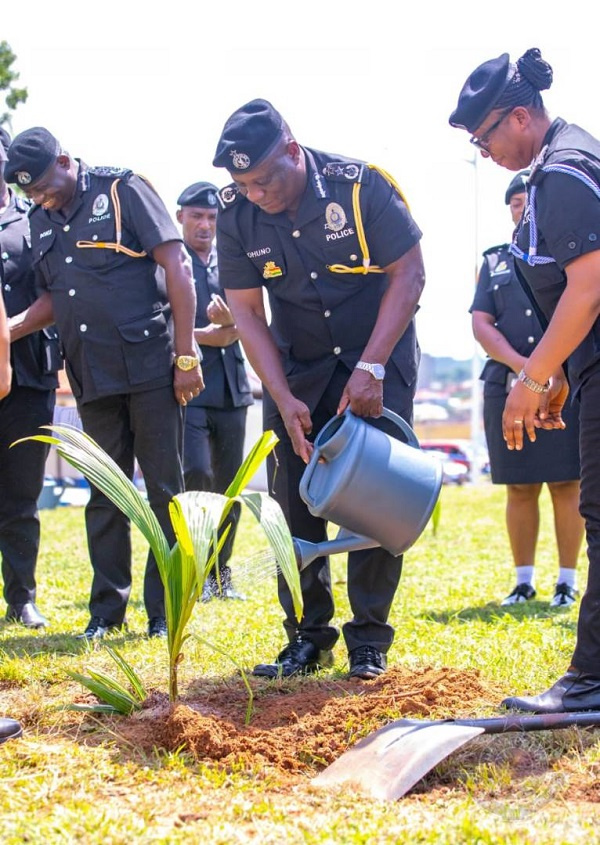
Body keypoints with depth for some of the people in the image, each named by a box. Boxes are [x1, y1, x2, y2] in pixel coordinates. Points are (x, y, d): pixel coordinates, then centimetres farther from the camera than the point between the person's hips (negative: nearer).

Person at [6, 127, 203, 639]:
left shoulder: (123, 191, -5)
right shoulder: (41, 221, 13)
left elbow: (176, 266, -8)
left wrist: (186, 355, -12)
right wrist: (11, 329, 1)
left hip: (150, 368, -6)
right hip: (93, 376, 6)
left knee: (164, 490, 0)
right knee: (105, 496, 10)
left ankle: (165, 610, 8)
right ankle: (107, 610, 17)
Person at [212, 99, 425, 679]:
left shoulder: (360, 185, -22)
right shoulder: (235, 213, -13)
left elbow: (408, 274, -16)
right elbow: (246, 313, -9)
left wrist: (370, 369, -22)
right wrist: (284, 400, -18)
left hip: (379, 351, -3)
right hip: (296, 364, 3)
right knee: (294, 504, 0)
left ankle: (369, 641, 3)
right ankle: (307, 638, 10)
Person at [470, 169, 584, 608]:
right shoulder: (496, 260, 16)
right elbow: (481, 323, 6)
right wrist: (521, 364, -10)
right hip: (506, 386, 2)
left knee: (566, 485, -2)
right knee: (520, 488, 5)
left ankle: (567, 580, 5)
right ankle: (524, 579, 13)